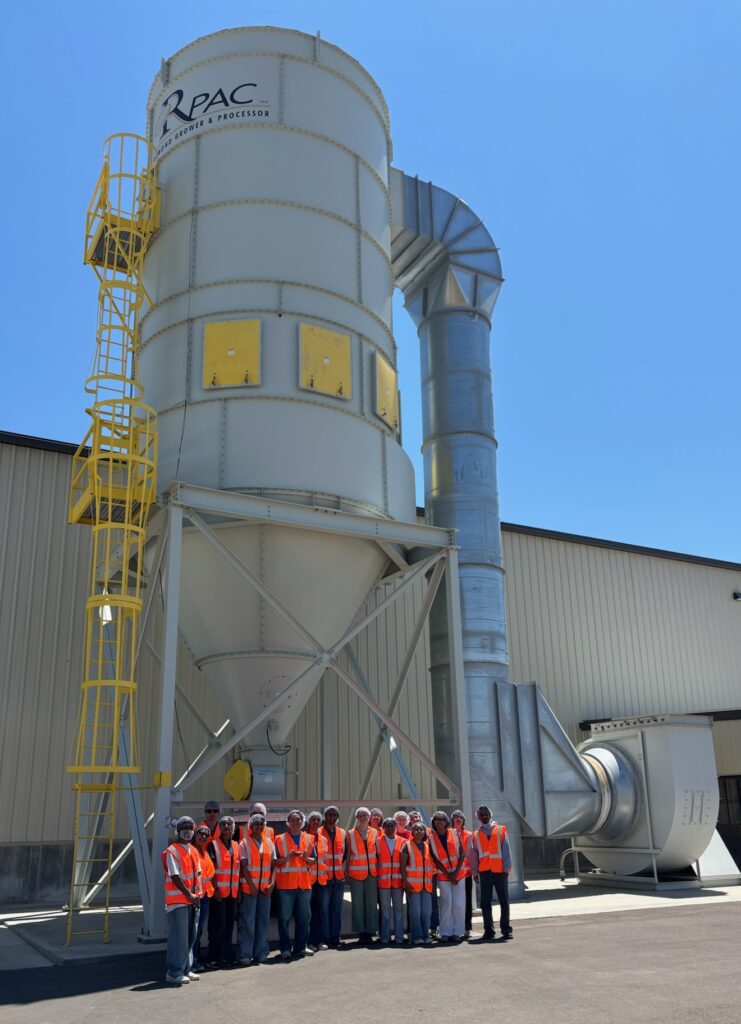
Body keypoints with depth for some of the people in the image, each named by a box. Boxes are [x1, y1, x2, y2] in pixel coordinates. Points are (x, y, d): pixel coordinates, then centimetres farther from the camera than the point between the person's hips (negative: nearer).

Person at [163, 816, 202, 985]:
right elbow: (175, 877, -15)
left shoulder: (193, 851, 14)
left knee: (191, 936, 11)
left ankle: (186, 969, 20)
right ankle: (174, 973, -1)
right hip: (178, 900, -8)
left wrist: (198, 894, 1)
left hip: (192, 900, 8)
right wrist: (189, 895, -15)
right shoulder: (172, 852, -10)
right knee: (178, 937, -7)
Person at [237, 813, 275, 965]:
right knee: (247, 922, -3)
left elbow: (273, 865, 10)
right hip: (249, 887, -4)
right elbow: (244, 866, -7)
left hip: (265, 888, 4)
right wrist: (251, 885, -14)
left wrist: (271, 884, -3)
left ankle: (260, 953, 16)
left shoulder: (269, 842, 11)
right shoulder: (244, 843, -1)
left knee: (263, 920, 7)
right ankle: (245, 955, 4)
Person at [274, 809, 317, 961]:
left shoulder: (309, 839, 11)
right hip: (286, 884, -3)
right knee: (284, 918, -2)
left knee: (303, 917, 8)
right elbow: (275, 861, -2)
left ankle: (301, 947, 19)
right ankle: (285, 949, 7)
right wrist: (287, 858, -18)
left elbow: (314, 860, 13)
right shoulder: (280, 839, 1)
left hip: (304, 884, 3)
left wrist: (306, 858, -8)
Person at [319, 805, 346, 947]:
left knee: (337, 909, 7)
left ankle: (335, 937, 15)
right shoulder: (319, 832, -3)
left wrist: (342, 866, 6)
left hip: (339, 877, 4)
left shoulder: (342, 833, 10)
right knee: (324, 909, -2)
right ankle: (326, 938, 5)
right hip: (324, 877, -4)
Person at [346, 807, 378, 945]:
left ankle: (369, 933, 8)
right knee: (357, 903, 0)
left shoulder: (374, 833, 7)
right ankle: (361, 933, 7)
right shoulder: (350, 834, 4)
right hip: (356, 872, -1)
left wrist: (379, 869, 2)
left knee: (372, 902, 1)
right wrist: (347, 871, -2)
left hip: (372, 872, 1)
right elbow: (348, 853, 5)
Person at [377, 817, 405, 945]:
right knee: (385, 909, 4)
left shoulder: (403, 842, 5)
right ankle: (385, 937, 12)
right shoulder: (378, 842, 1)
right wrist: (376, 877, -3)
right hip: (383, 881, -1)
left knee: (398, 909, 5)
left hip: (398, 880, 1)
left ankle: (399, 937, 13)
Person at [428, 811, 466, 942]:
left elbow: (462, 853, 0)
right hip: (443, 876, -1)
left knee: (459, 904, -1)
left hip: (458, 873, 1)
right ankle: (446, 932, 3)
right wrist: (447, 874, -7)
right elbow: (435, 859, -2)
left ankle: (457, 932, 8)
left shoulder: (454, 833, 1)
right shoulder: (431, 838, -1)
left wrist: (456, 872, -7)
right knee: (446, 903, -6)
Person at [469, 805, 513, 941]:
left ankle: (506, 929, 10)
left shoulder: (500, 831, 5)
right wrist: (475, 872, 2)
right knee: (485, 903, 2)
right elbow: (473, 854, 9)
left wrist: (506, 868, -6)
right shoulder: (476, 835, 11)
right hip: (484, 872, 1)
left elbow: (506, 850, 1)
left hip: (500, 870, -1)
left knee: (504, 902, 2)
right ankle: (488, 930, 9)